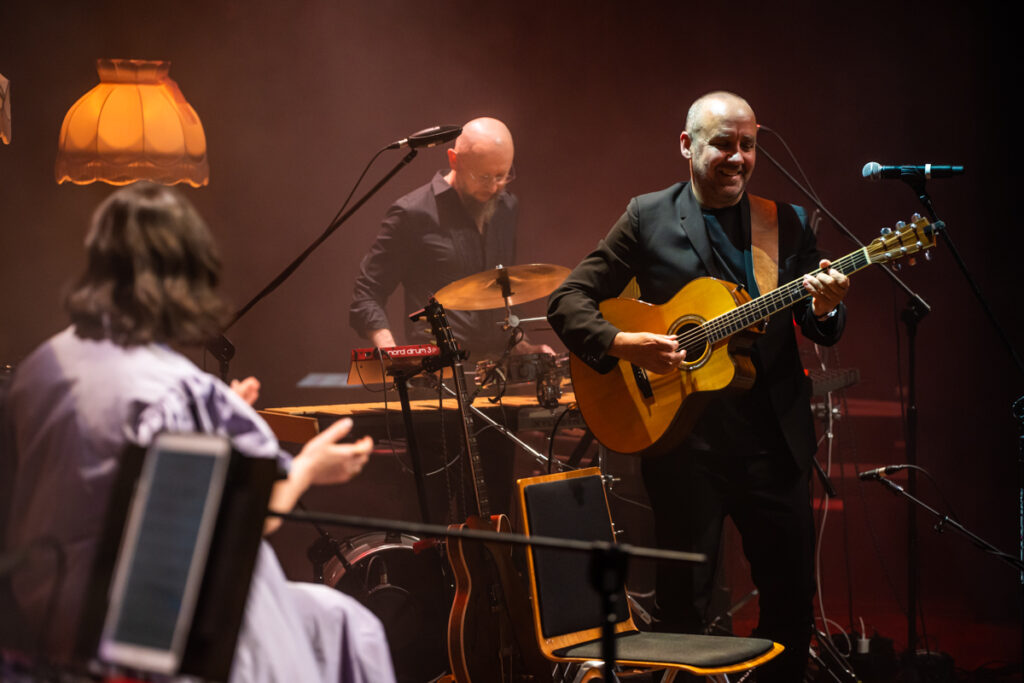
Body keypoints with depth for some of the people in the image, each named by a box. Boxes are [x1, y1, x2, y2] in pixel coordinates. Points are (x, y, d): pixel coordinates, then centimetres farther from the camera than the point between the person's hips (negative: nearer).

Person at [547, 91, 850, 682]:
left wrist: (824, 308, -15)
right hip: (684, 439, -2)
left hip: (775, 437, 3)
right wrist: (623, 344, -18)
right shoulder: (649, 218, 1)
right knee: (685, 602, 5)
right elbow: (567, 301, -2)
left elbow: (824, 332, 8)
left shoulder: (788, 223, 9)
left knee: (793, 594, 7)